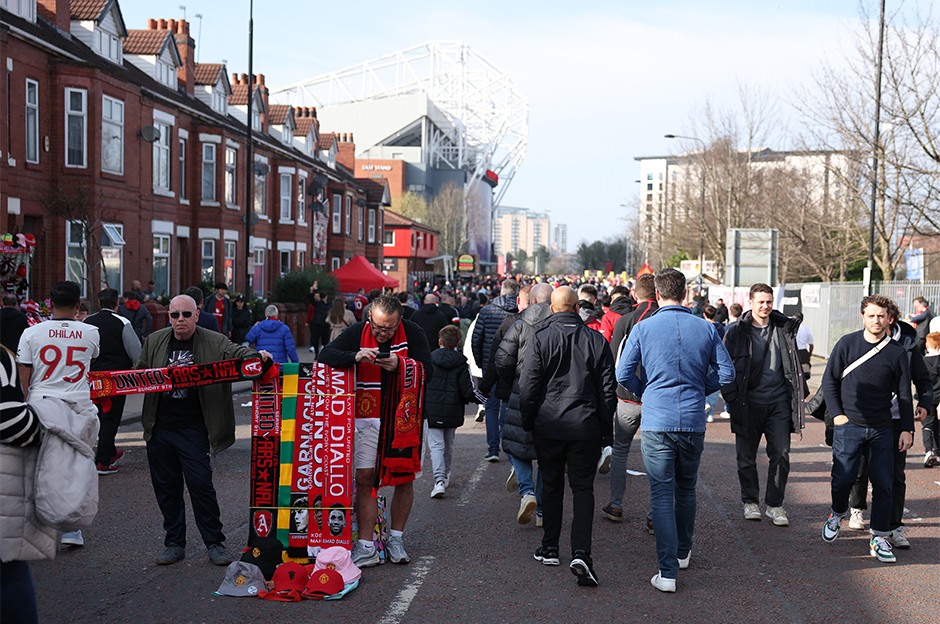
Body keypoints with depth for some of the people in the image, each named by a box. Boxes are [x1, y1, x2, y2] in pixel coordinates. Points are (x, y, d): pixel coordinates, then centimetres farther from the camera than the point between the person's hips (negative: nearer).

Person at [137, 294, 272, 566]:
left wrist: (257, 355, -30)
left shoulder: (214, 342, -2)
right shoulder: (154, 341, 9)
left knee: (200, 484, -5)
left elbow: (237, 353, -9)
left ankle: (215, 543, 8)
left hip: (193, 429, -4)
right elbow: (139, 373, 18)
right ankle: (174, 543, 22)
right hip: (159, 428, 4)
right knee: (165, 487, 10)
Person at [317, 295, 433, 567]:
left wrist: (399, 365, -25)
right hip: (369, 419, 0)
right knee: (364, 478, -5)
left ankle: (396, 539, 21)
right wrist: (356, 357, -24)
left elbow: (428, 373, -8)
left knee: (404, 478, 5)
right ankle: (366, 548, 0)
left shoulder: (413, 333, -5)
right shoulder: (358, 333, -2)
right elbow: (326, 355, -7)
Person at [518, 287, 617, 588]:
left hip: (549, 426, 0)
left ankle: (550, 548, 24)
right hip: (586, 427, 0)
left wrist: (528, 422, 7)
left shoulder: (540, 339, -6)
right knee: (583, 488, 2)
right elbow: (608, 388, 3)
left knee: (551, 485, 15)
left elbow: (528, 385, -6)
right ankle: (581, 552, -13)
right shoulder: (597, 341, 0)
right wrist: (604, 425, 12)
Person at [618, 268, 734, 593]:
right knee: (686, 489, 21)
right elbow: (726, 372, 3)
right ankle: (683, 552, 37)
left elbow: (623, 374, -5)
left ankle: (668, 572, -5)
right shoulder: (706, 329, 0)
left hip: (657, 422, -2)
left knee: (661, 494, 0)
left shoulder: (643, 328, -6)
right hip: (694, 422, 3)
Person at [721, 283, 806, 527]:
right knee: (746, 457, 6)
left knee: (781, 456, -1)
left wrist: (799, 393, 11)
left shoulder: (784, 329, 7)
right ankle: (750, 502, 22)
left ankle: (775, 504, 12)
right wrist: (732, 398, -5)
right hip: (748, 404, -1)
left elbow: (794, 364, 16)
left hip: (778, 403, 2)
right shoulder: (736, 332, -1)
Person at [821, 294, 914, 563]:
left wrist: (907, 428, 1)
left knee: (883, 485, -1)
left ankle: (879, 539, 8)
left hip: (882, 430, 1)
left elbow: (904, 393, 7)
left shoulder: (897, 352, 2)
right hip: (849, 426, -1)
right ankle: (837, 514, 27)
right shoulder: (847, 344, 0)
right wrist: (837, 414, -3)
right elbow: (829, 380, 6)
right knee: (842, 479, -3)